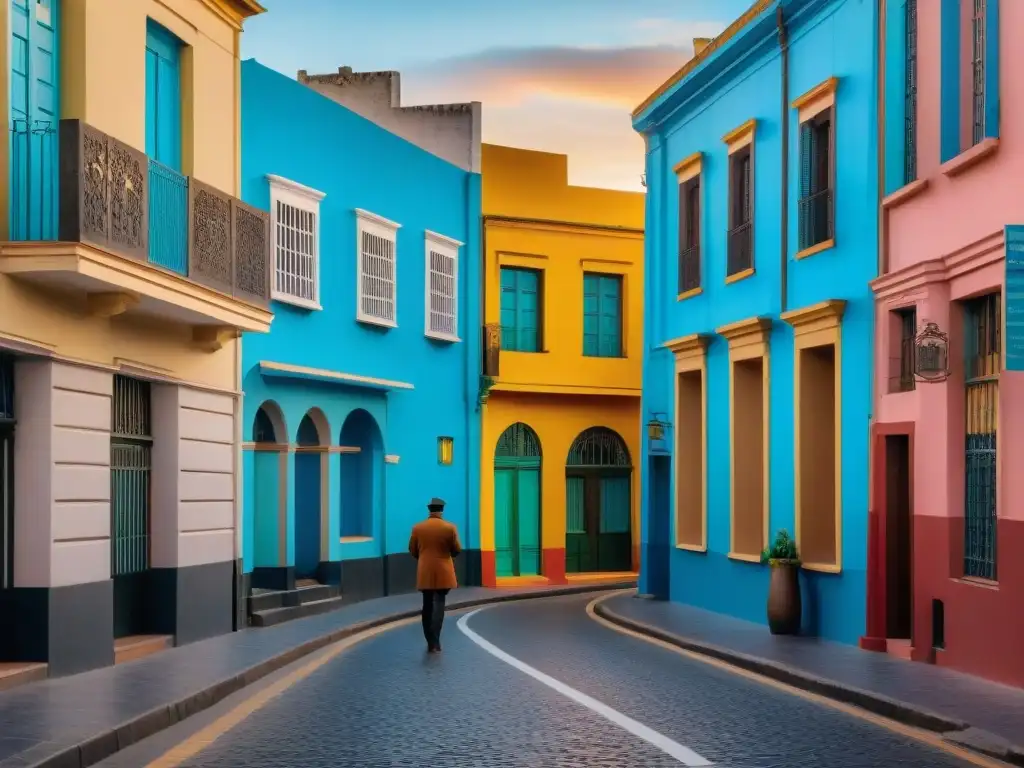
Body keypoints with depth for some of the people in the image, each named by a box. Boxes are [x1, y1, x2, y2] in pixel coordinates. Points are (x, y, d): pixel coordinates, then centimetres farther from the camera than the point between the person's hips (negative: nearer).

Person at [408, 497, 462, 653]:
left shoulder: (417, 528, 0)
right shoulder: (450, 527, -6)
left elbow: (412, 550, 5)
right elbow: (457, 550, -1)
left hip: (424, 573, 2)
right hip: (443, 573, -2)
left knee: (427, 606, 11)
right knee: (439, 605, 0)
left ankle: (430, 642, 12)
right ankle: (435, 641, -13)